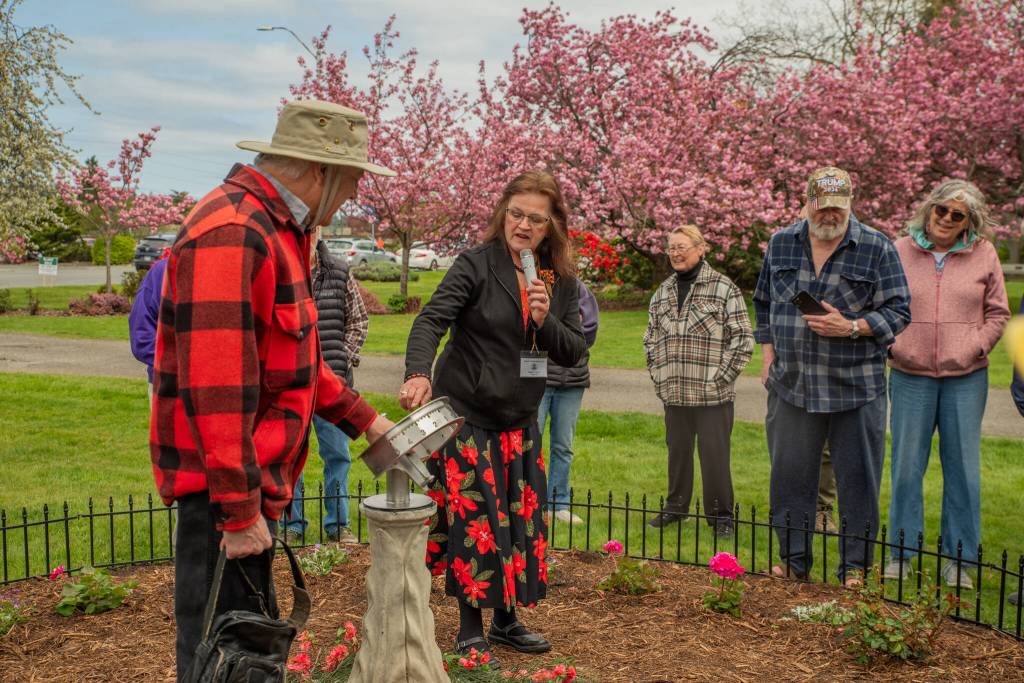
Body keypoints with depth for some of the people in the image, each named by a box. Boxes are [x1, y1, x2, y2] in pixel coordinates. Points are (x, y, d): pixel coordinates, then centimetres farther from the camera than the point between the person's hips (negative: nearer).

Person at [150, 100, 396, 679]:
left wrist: (364, 419, 21)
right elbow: (215, 387, -26)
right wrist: (239, 512, -24)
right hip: (223, 486, -11)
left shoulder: (280, 230, 13)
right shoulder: (232, 233, -21)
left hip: (256, 477, 11)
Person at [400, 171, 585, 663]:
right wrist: (419, 373, -40)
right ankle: (470, 629, 17)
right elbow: (432, 320, -22)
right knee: (473, 520, -1)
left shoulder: (562, 281, 3)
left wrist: (546, 321, -18)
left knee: (518, 518, 12)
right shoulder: (477, 263, -12)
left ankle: (506, 620, 30)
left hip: (519, 421, 5)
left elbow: (573, 353, 2)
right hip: (466, 416, -5)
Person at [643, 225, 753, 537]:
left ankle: (721, 515, 16)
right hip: (674, 394, 5)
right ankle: (675, 507, 30)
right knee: (677, 452, 15)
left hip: (713, 395, -5)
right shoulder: (663, 292, 11)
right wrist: (658, 375, 10)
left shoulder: (724, 288, -6)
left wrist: (719, 378, -10)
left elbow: (743, 339, -7)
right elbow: (651, 338, 20)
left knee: (715, 455, 2)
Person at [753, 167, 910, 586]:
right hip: (791, 385, 3)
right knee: (790, 475, 9)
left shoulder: (877, 249, -2)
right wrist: (769, 355, 11)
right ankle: (794, 562, 24)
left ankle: (855, 567, 19)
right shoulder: (781, 244, 8)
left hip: (856, 388, -2)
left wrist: (852, 327, -17)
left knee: (857, 479, 5)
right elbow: (763, 303, 19)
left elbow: (898, 311, -2)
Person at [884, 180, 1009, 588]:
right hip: (910, 375, 0)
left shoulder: (983, 255, 4)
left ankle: (957, 559, 17)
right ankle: (900, 553, 18)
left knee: (963, 467, 5)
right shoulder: (899, 251, 2)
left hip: (966, 378, 1)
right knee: (906, 466, 6)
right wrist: (893, 347, -5)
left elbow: (998, 314, 8)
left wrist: (972, 349, -4)